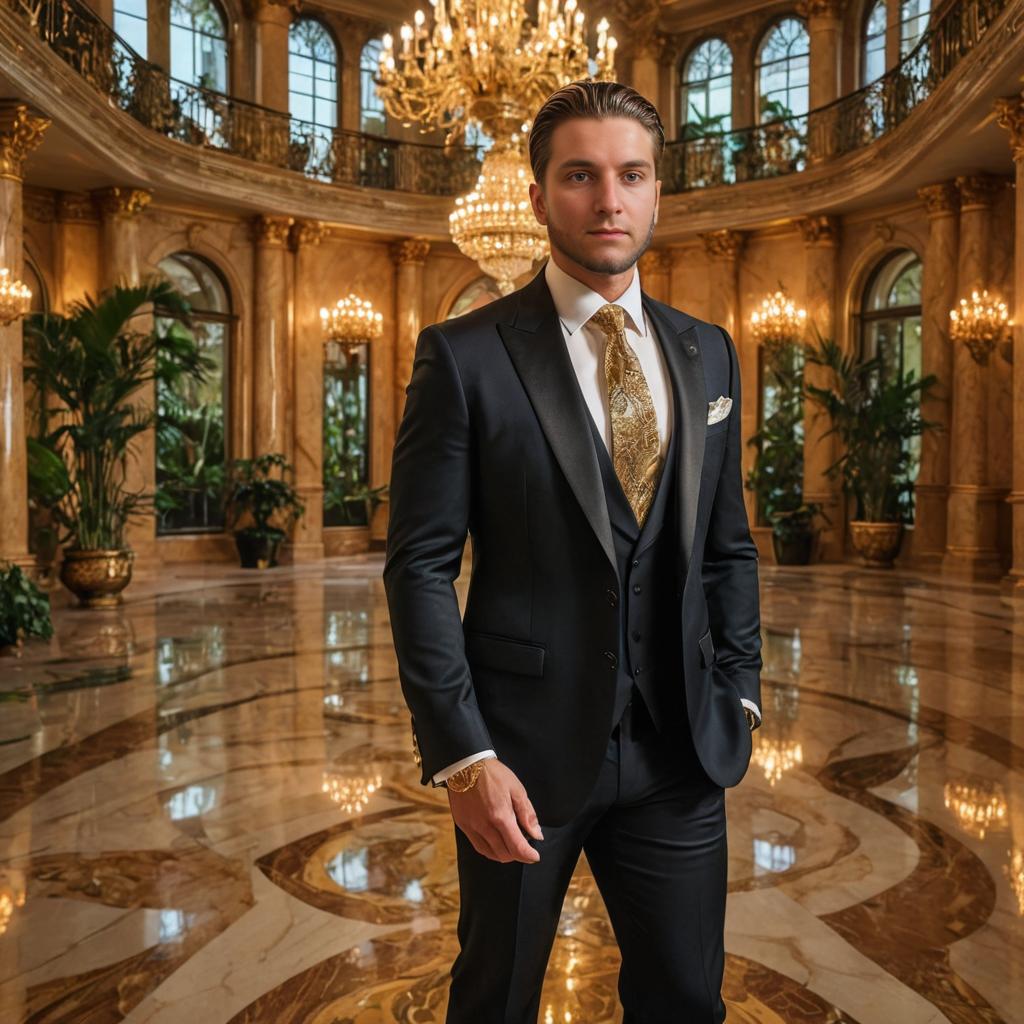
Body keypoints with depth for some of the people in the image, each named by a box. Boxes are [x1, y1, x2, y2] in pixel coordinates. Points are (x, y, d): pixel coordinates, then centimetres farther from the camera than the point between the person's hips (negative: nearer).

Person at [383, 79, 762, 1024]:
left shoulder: (708, 354, 6)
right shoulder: (465, 356, -8)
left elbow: (728, 545, 12)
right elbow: (420, 564, -10)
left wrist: (737, 693, 5)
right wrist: (462, 754, -14)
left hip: (680, 751, 4)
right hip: (524, 746, -3)